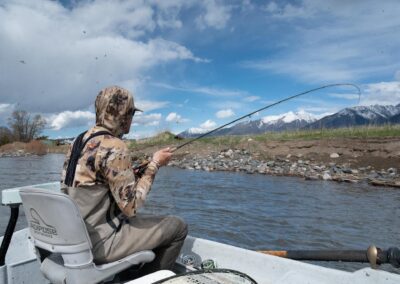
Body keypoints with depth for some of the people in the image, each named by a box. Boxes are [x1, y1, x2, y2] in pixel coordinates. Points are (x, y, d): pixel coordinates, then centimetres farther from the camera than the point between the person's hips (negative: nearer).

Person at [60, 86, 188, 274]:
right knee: (177, 227, 1)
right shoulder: (114, 147, -22)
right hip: (100, 243, -9)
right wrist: (154, 165, -10)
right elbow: (131, 206, -20)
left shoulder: (80, 141, 5)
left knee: (140, 220, 29)